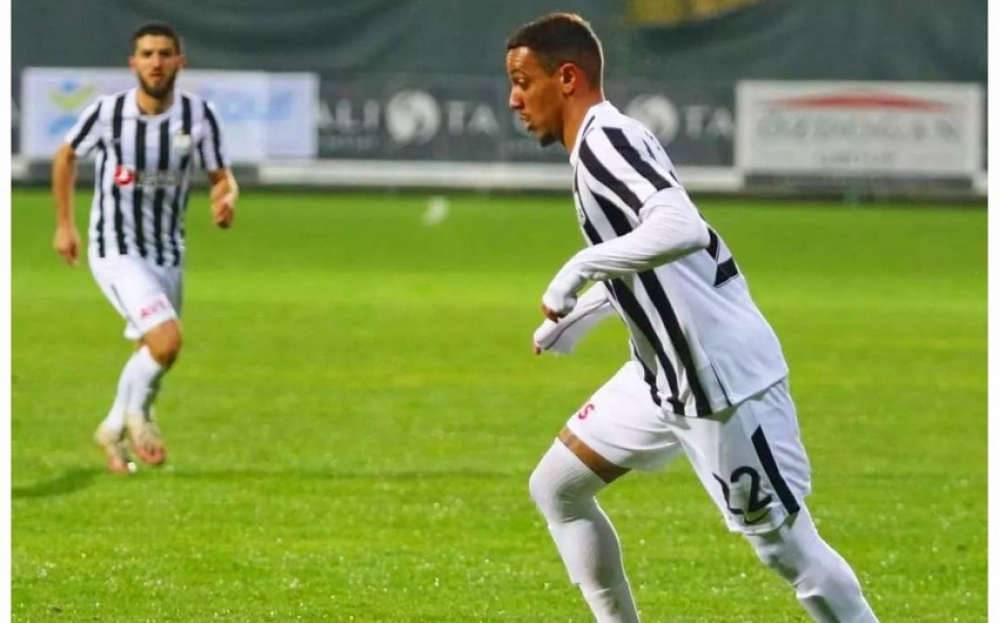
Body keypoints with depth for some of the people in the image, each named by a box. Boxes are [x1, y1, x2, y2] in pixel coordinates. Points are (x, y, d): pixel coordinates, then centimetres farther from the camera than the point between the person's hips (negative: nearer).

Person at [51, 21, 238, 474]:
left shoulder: (198, 115, -10)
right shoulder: (107, 112, -15)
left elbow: (221, 176, 0)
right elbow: (66, 156, 4)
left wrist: (226, 198, -24)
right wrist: (64, 225, 7)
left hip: (167, 253, 4)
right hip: (115, 251, -4)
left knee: (151, 354, 15)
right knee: (167, 340, -23)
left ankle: (114, 430, 41)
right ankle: (137, 412, 6)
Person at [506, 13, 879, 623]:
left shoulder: (604, 141, -19)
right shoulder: (603, 142, 11)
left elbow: (681, 229, -37)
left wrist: (579, 271, -29)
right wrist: (576, 319, 24)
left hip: (721, 378, -11)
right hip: (665, 373, 11)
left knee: (786, 545, -4)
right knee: (556, 488, 13)